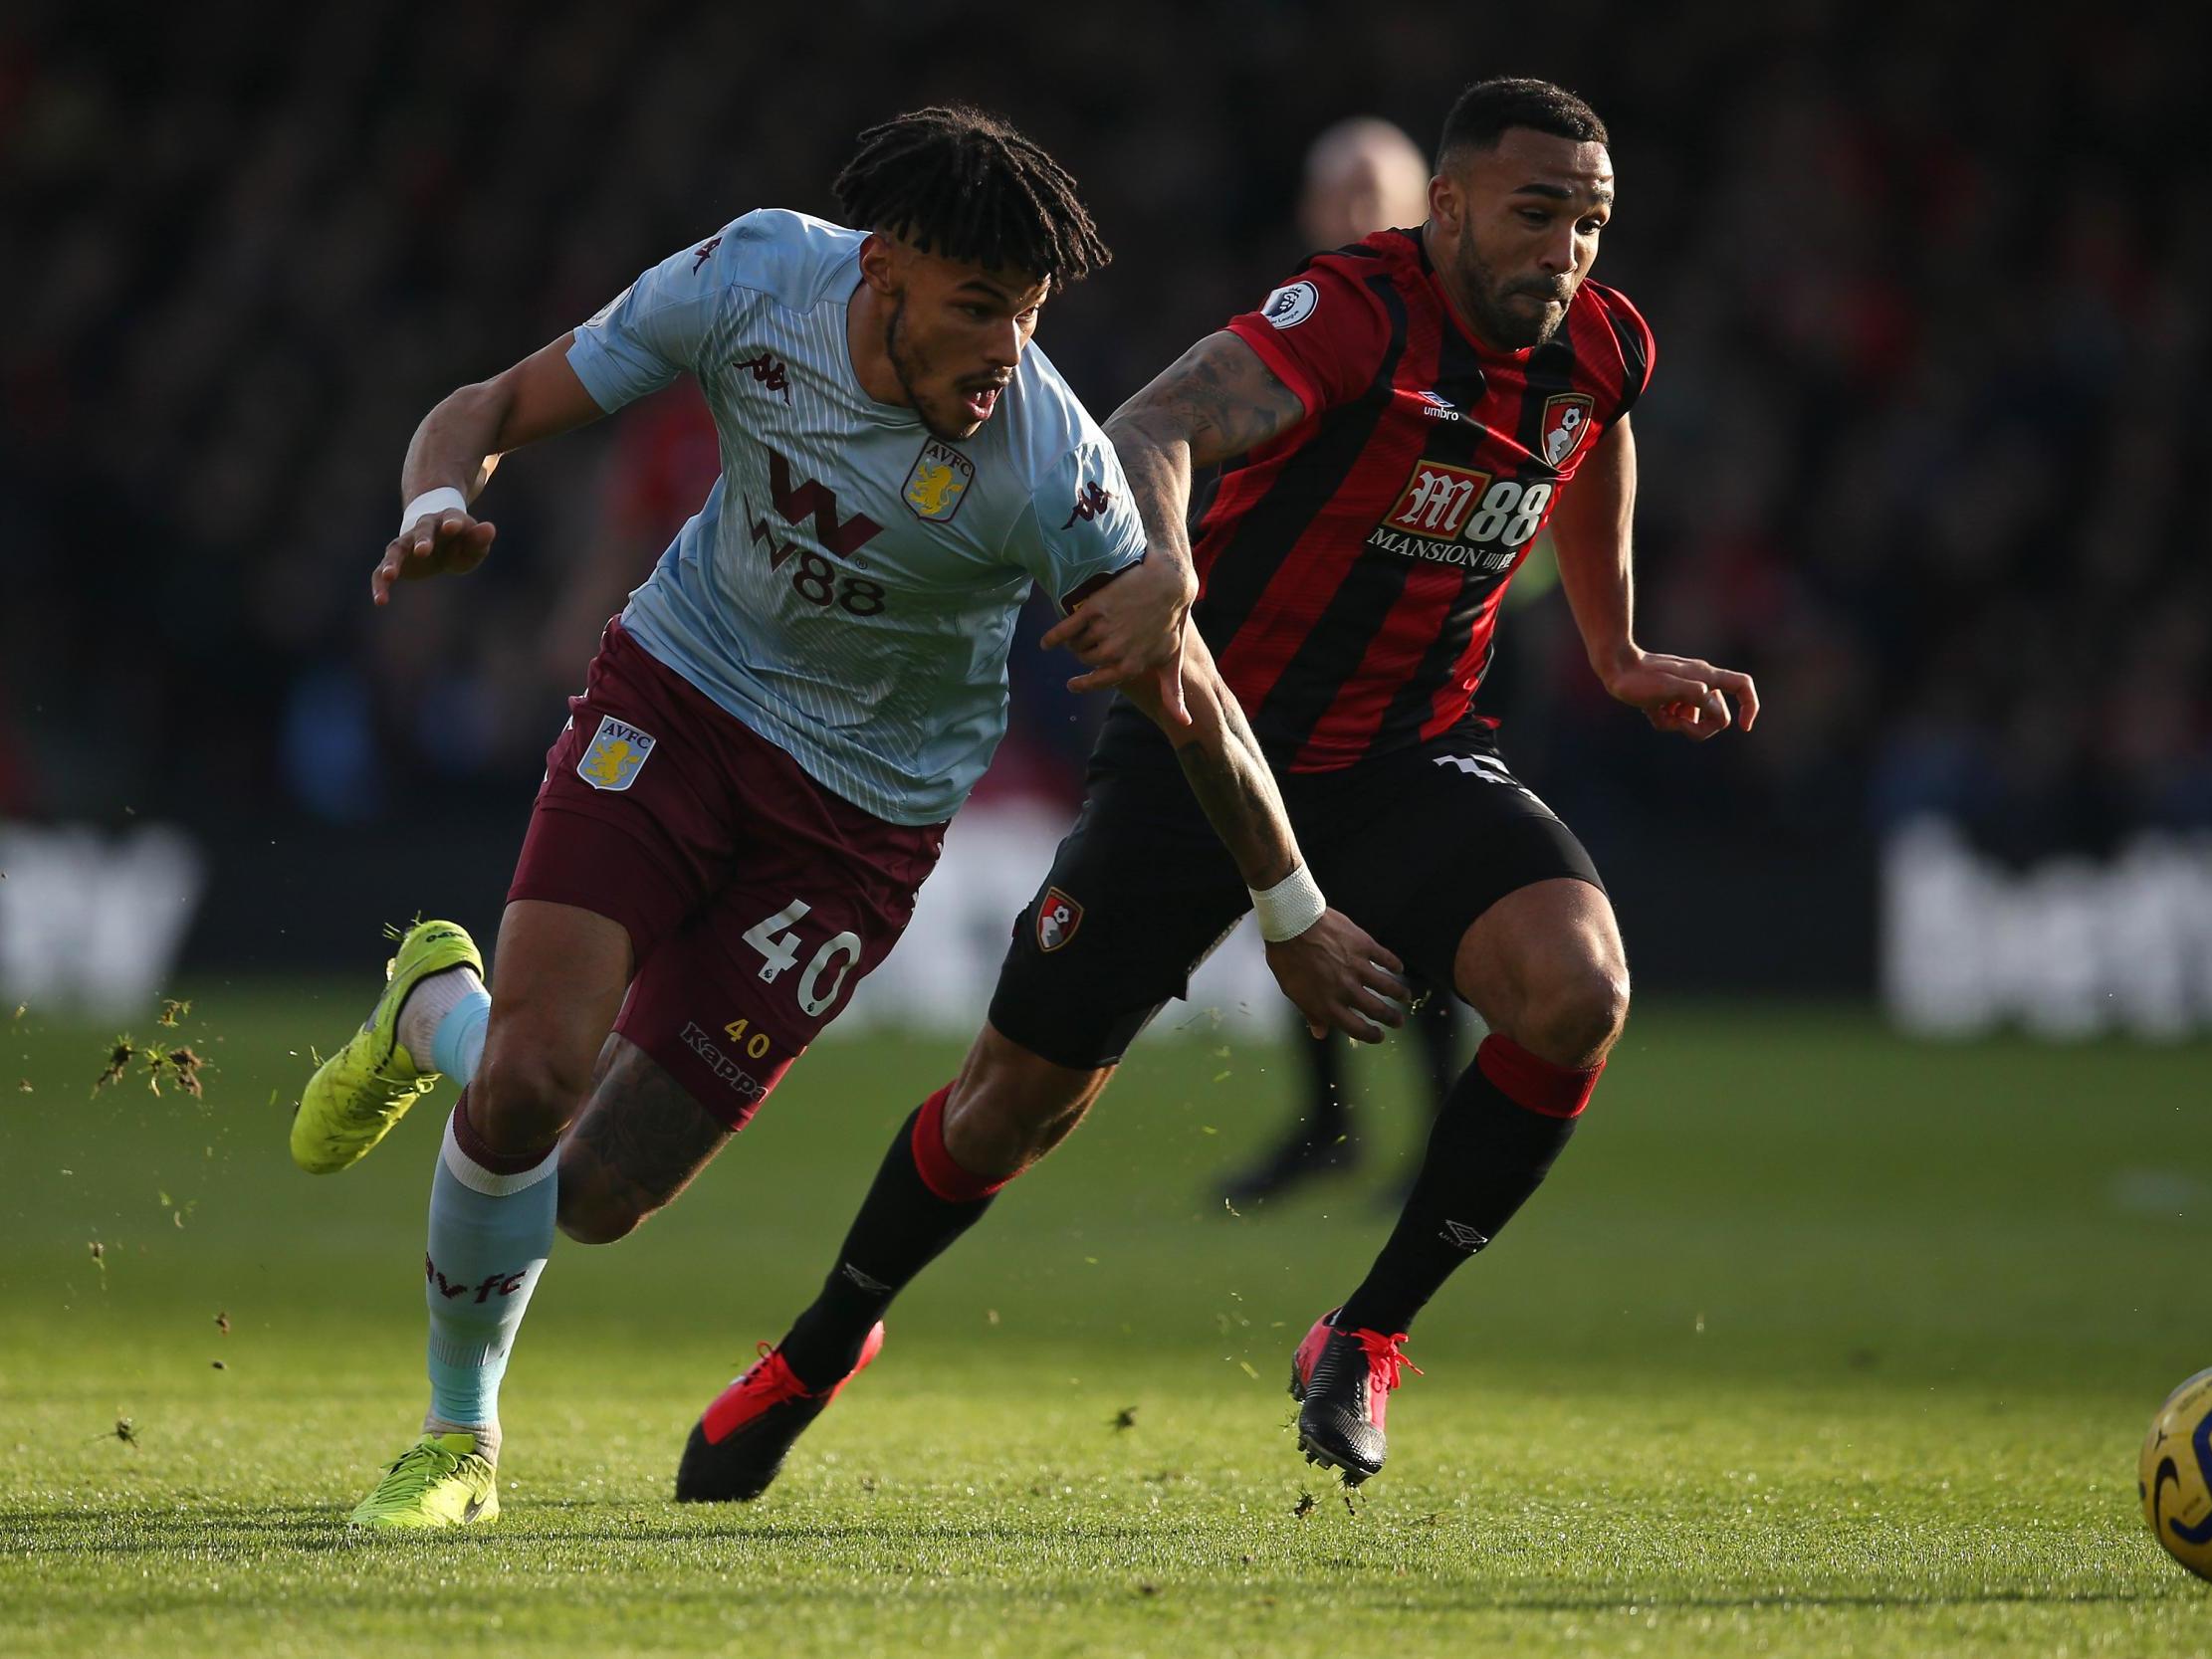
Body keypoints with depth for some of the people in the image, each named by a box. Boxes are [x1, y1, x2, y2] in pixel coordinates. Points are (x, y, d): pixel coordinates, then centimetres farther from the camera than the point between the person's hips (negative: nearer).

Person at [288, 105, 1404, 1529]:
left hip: (859, 812, -1)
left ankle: (447, 1013, 29)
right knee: (528, 1088, -18)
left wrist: (1295, 916, -2)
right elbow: (492, 412, -8)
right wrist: (439, 508, -30)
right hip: (680, 695, 1)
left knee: (594, 1195, -5)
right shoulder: (757, 279, -18)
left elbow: (1188, 700, -11)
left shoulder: (1051, 465, -25)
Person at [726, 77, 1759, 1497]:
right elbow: (1156, 430, -41)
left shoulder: (1605, 352, -5)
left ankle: (1365, 1340, -8)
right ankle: (823, 1347, 33)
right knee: (1025, 1094, 6)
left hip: (1412, 762, 4)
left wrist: (1618, 655, 26)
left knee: (1580, 994, -24)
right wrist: (1157, 567, -61)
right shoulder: (1354, 313, -24)